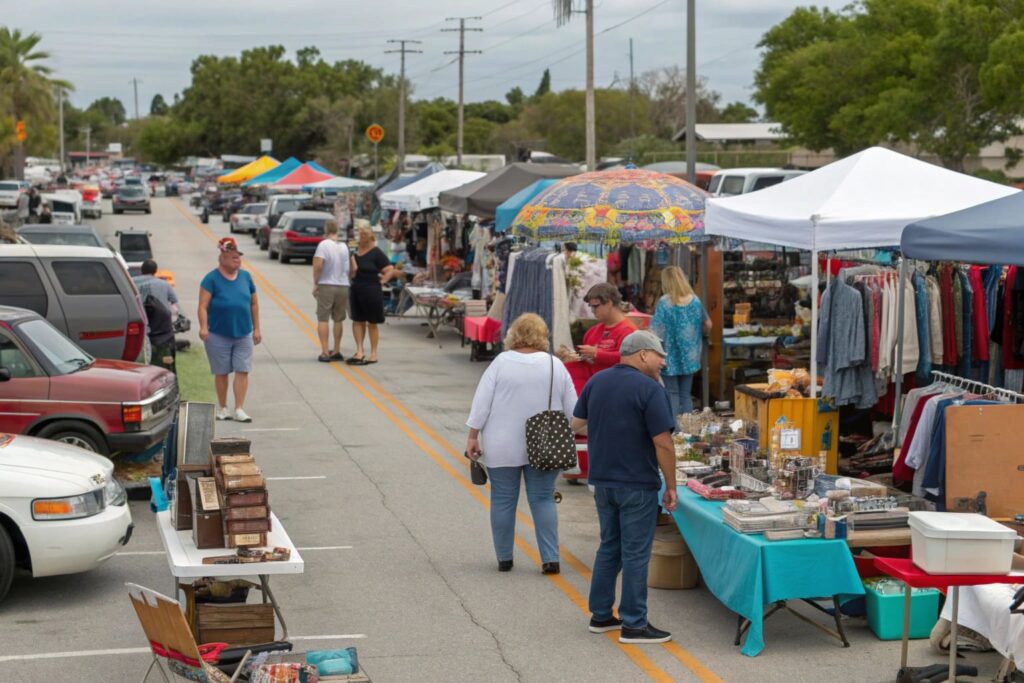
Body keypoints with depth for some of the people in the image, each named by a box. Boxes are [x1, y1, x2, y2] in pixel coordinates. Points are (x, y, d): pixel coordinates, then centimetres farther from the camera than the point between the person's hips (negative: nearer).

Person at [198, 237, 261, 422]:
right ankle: (222, 408, 18)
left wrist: (256, 329, 13)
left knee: (242, 371, -2)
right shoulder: (212, 279, -5)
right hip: (218, 335, -3)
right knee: (221, 372, 6)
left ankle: (239, 409, 2)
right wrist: (203, 327, -22)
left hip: (243, 334, 3)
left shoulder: (245, 277, 8)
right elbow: (203, 306, -10)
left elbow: (254, 304, 14)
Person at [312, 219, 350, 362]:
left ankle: (324, 352, -6)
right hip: (343, 286, 5)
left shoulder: (324, 245, -11)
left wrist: (315, 283, -10)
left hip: (326, 285, -5)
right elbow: (350, 266, 12)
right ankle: (336, 351, 20)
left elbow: (318, 265, -20)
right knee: (338, 320, 14)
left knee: (323, 319, 1)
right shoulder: (344, 246, 7)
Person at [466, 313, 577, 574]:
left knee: (503, 500, 7)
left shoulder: (501, 362, -5)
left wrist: (473, 437, -1)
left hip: (503, 448, -1)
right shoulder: (556, 365, 0)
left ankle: (504, 558, 14)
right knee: (543, 500, 7)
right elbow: (572, 409, 4)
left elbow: (481, 403, -7)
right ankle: (550, 558, 0)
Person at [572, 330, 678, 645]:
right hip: (637, 484, -7)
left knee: (609, 547, 18)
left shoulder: (596, 382, 5)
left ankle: (601, 615, 23)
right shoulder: (650, 389, -16)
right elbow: (663, 443, -18)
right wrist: (671, 487, -10)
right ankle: (633, 624, 4)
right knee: (636, 553, 0)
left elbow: (577, 424, 14)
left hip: (602, 480, 7)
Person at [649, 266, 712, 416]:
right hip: (689, 356, 4)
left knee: (672, 394, 5)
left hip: (670, 357, -4)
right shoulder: (695, 301, 0)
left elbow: (656, 331, -17)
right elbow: (708, 325, 11)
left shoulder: (665, 303, -14)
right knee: (686, 395, 11)